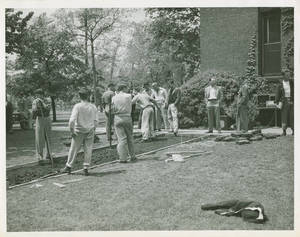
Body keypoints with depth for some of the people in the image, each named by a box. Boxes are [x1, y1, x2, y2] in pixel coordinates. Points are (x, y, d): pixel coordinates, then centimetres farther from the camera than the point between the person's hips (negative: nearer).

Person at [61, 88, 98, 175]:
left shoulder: (77, 106, -10)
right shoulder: (93, 107, -1)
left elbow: (72, 120, -17)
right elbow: (96, 121, 1)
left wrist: (71, 131, -6)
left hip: (79, 132, -2)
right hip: (90, 132, 2)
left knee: (73, 149, 10)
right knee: (88, 150, 8)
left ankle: (68, 167, 22)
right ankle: (86, 168, 9)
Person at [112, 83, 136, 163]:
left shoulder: (114, 98, 0)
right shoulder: (129, 96, -2)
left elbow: (113, 110, 1)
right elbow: (130, 106, 6)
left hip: (118, 118, 0)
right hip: (127, 118, 0)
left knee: (121, 139, 1)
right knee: (130, 138, 13)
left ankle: (123, 158, 0)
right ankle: (132, 156, 22)